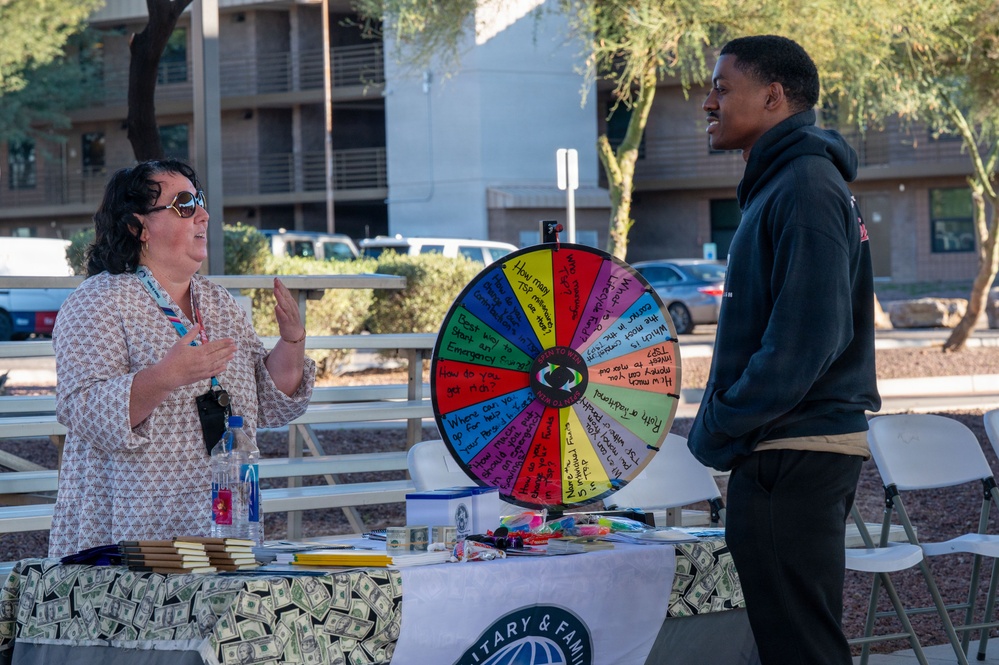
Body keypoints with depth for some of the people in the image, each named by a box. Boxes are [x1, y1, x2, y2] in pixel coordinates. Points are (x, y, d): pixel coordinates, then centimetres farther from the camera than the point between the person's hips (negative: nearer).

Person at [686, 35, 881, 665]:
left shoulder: (804, 188, -15)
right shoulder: (785, 181, 17)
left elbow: (808, 336, -24)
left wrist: (719, 427, -17)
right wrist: (722, 423, 13)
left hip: (793, 454, -11)